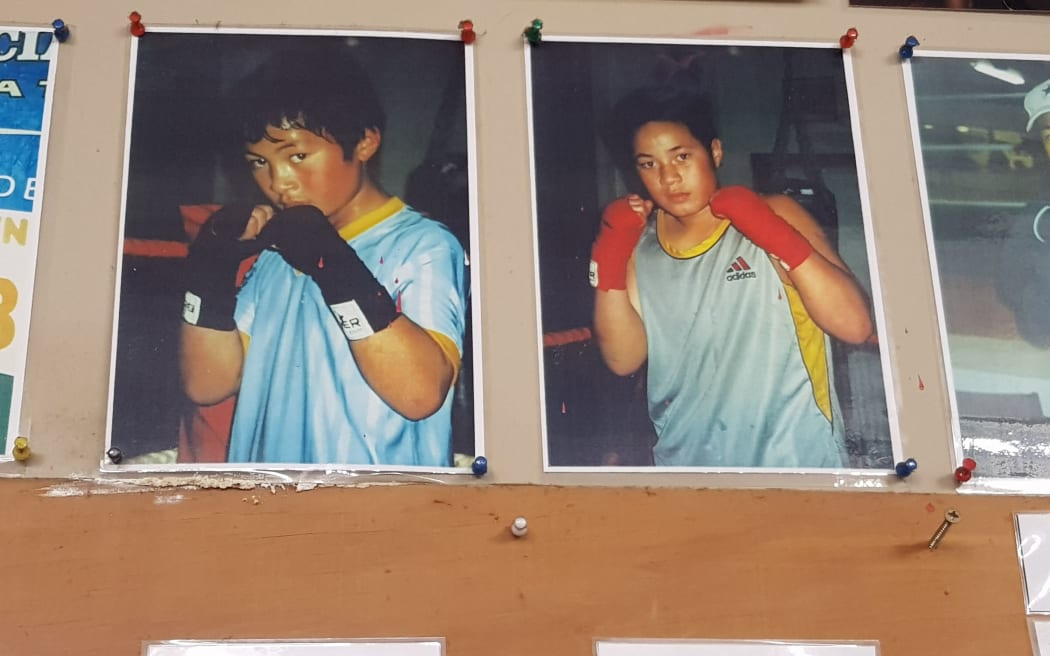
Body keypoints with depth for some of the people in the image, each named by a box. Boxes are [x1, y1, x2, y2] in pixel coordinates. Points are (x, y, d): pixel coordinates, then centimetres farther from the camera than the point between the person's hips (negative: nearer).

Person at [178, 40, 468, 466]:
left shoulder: (424, 246, -5)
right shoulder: (275, 257, 12)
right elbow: (208, 384, 8)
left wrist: (336, 270, -20)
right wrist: (210, 269, -2)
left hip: (378, 476, -5)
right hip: (267, 457, 5)